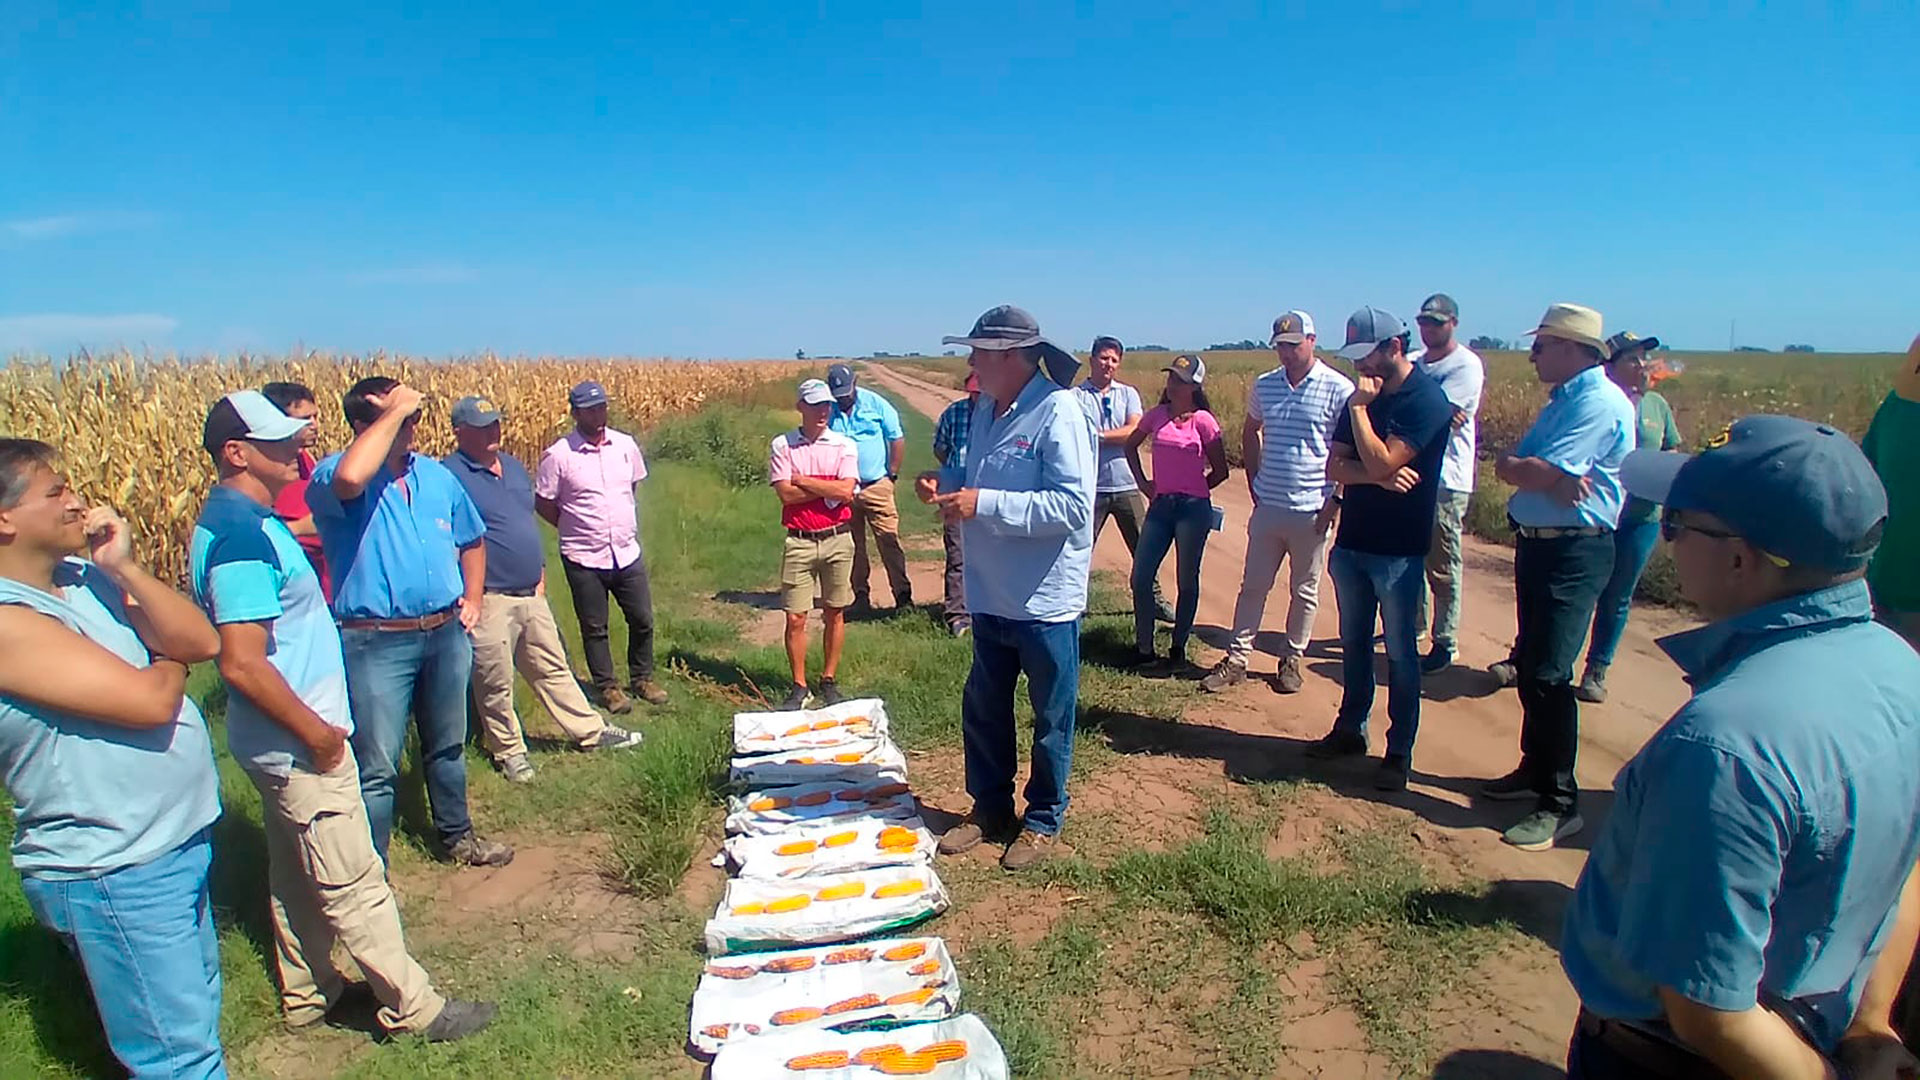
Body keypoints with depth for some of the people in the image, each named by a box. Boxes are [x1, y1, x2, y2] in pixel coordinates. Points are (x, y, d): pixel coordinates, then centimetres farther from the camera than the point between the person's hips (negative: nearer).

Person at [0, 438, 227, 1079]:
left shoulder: (87, 576, 2)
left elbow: (203, 642, -1)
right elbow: (148, 699, -26)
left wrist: (125, 567, -12)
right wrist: (170, 662, -4)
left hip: (176, 841, 8)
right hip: (112, 875, -8)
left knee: (197, 1006, 26)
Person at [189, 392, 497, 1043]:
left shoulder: (240, 518, 7)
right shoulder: (242, 535, -25)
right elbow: (243, 664, -27)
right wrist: (316, 733, -19)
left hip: (279, 743, 10)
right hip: (298, 744, -10)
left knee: (296, 875, 22)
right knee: (353, 886, 1)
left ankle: (306, 995, 37)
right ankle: (412, 1007, 14)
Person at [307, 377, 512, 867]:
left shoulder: (436, 474, 9)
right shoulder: (333, 478, -11)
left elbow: (471, 540, 23)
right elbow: (351, 476, -40)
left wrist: (473, 598, 11)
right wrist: (394, 412, -27)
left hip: (446, 634, 6)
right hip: (376, 643, -6)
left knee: (448, 747, 22)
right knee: (376, 767, 1)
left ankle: (457, 835, 41)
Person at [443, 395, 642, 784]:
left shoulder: (514, 467, 13)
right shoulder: (450, 475, -13)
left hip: (531, 595, 7)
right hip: (489, 601, -7)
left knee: (553, 668, 17)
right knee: (495, 683, 7)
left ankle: (591, 731, 27)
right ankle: (509, 751, 24)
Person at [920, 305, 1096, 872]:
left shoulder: (1059, 411, -18)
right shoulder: (986, 411, 7)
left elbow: (1073, 505, -26)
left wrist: (984, 505, -26)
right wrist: (947, 490, -2)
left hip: (1046, 600, -8)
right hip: (991, 596, 8)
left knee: (1050, 717, 11)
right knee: (982, 709, 18)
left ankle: (1044, 823, 29)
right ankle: (989, 808, 38)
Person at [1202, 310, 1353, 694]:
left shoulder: (1338, 388, -8)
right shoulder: (1264, 386, 5)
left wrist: (1335, 501, -10)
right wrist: (1255, 485, 12)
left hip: (1312, 511, -4)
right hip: (1267, 506, 4)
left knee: (1304, 592, 10)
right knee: (1253, 585, 8)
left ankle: (1292, 659, 23)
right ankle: (1236, 658, 16)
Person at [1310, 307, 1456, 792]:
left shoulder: (1426, 399, -13)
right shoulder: (1364, 396, 8)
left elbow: (1381, 462, -23)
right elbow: (1334, 466, 2)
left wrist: (1359, 407, -17)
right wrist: (1378, 477, -16)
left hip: (1399, 551, -7)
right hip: (1351, 542, 7)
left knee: (1400, 654, 4)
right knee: (1354, 644, 16)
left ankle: (1399, 752, 14)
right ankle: (1350, 730, 30)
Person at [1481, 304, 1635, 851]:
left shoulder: (1600, 402, -15)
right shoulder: (1562, 399, 16)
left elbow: (1540, 473, -22)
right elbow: (1506, 466, 5)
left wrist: (1518, 466, -1)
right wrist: (1555, 479, -14)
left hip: (1573, 552, -10)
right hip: (1536, 543, 10)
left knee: (1548, 673, -8)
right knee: (1528, 664, 17)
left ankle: (1559, 803, 2)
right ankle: (1535, 768, 32)